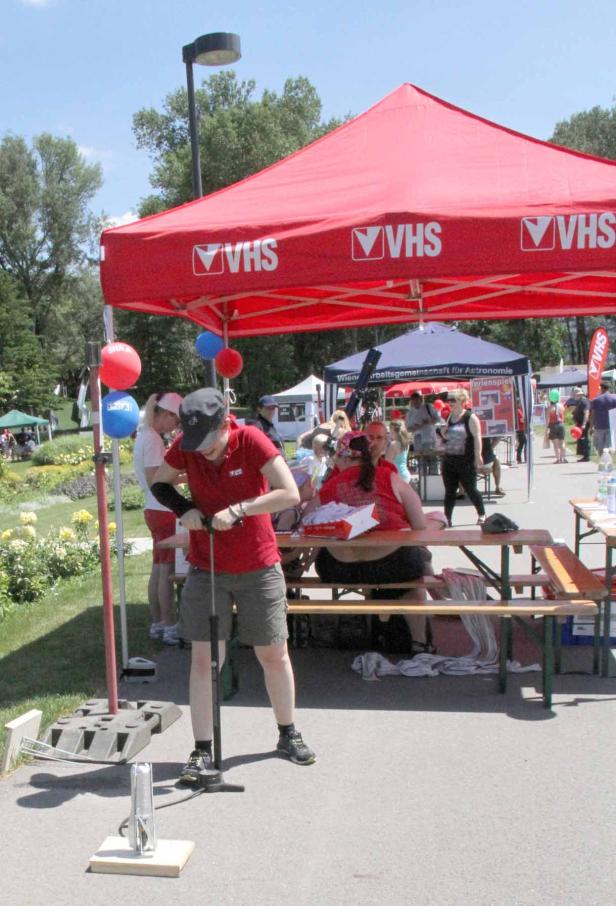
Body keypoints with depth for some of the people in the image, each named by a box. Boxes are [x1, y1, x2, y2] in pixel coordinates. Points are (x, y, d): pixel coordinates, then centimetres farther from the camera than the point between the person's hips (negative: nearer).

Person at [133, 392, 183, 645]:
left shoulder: (146, 436, 13)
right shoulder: (153, 439, -16)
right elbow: (154, 481, -21)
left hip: (155, 510, 10)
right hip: (163, 511, -10)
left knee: (158, 569, 14)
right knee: (167, 570, -5)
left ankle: (157, 623, 21)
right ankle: (169, 628, 0)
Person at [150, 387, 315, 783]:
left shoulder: (252, 440, -18)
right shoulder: (185, 447, -8)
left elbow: (291, 494, -23)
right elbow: (159, 484, 9)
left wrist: (237, 510, -26)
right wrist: (184, 508, -11)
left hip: (259, 568, -1)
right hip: (206, 569, 2)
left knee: (274, 653, 10)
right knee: (203, 658, 0)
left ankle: (289, 735, 30)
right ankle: (203, 750, 13)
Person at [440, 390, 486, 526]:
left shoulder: (470, 418, -8)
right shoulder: (450, 417, 13)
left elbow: (477, 437, -13)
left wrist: (478, 456, -20)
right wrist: (444, 433, 1)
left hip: (466, 461, -6)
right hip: (449, 460, 6)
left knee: (471, 490, 3)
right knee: (449, 491, 6)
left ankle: (482, 514, 22)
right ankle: (447, 519, 9)